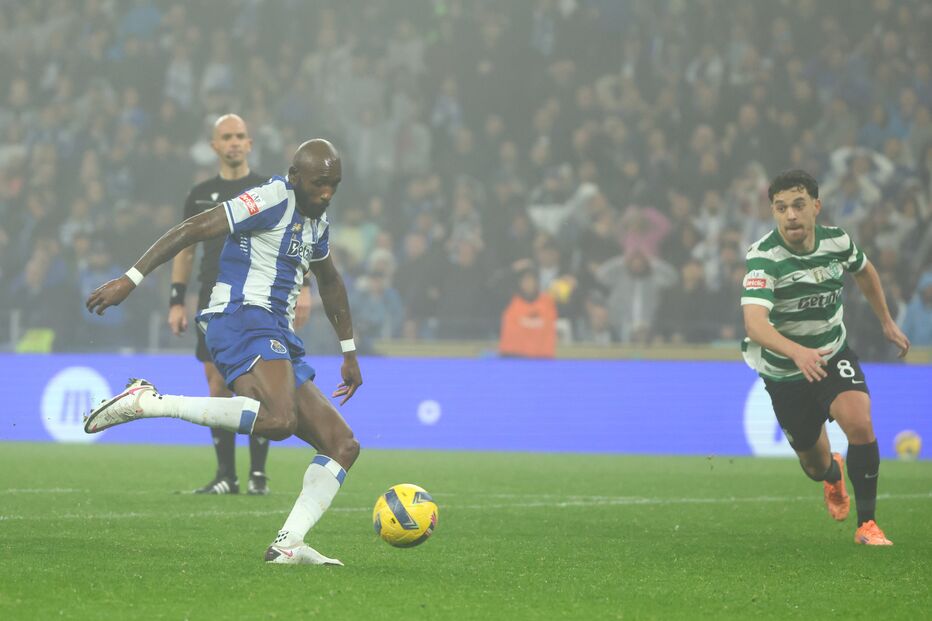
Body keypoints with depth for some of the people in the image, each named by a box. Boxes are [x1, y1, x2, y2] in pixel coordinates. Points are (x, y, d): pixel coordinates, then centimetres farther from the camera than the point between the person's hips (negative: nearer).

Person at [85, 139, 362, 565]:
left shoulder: (317, 220, 21)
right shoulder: (273, 200, -7)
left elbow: (329, 282, 38)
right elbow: (193, 229, -11)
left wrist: (349, 352, 42)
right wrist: (131, 279, -17)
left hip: (278, 342, 10)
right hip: (242, 320, -10)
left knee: (343, 446, 3)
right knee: (279, 419, -37)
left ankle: (288, 545, -8)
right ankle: (148, 402, -30)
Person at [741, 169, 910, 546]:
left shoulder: (836, 241, -11)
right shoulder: (763, 257, -26)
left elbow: (864, 270, 16)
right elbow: (754, 323, -42)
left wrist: (886, 322, 20)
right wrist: (797, 352, -58)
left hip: (833, 355, 2)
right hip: (784, 371, -2)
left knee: (859, 422, -27)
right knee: (815, 463, 12)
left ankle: (867, 524, -14)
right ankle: (832, 476, 53)